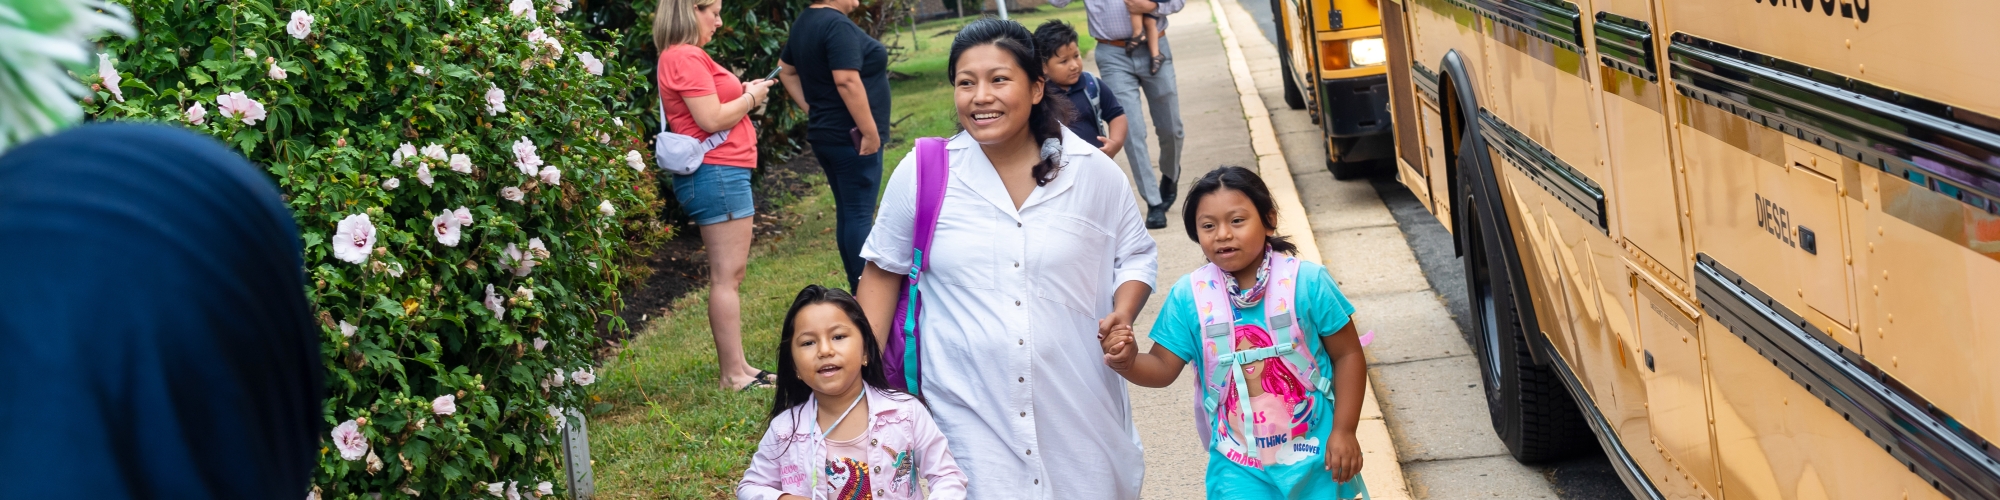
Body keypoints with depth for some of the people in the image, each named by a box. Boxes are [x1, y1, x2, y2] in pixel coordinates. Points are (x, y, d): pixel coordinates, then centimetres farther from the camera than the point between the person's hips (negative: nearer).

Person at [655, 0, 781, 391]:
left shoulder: (683, 57, 19)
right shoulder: (686, 58, -14)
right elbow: (712, 119, -20)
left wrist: (743, 94, 10)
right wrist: (750, 98, -5)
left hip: (720, 174, 11)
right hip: (718, 172, -11)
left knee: (729, 274, 13)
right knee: (727, 275, -8)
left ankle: (737, 366, 18)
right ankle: (733, 374, -5)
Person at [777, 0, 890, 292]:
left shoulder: (804, 23, 12)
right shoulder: (837, 24, -18)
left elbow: (786, 70, 22)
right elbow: (847, 81, -25)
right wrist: (870, 132, -21)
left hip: (825, 134, 9)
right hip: (852, 138, -9)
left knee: (847, 213, 14)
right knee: (860, 215, -6)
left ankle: (858, 290, 20)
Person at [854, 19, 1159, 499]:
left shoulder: (1093, 171, -2)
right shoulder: (921, 174, -4)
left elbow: (1135, 255, 10)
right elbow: (883, 268, 7)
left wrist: (1122, 315, -9)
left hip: (1079, 406, 1)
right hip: (970, 413, -1)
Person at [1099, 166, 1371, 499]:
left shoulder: (1307, 281, -12)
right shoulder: (1188, 296, -8)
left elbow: (1348, 354, -6)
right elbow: (1163, 367, -2)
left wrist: (1344, 431, -9)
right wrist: (1129, 362, -24)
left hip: (1314, 452, -1)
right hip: (1238, 462, 1)